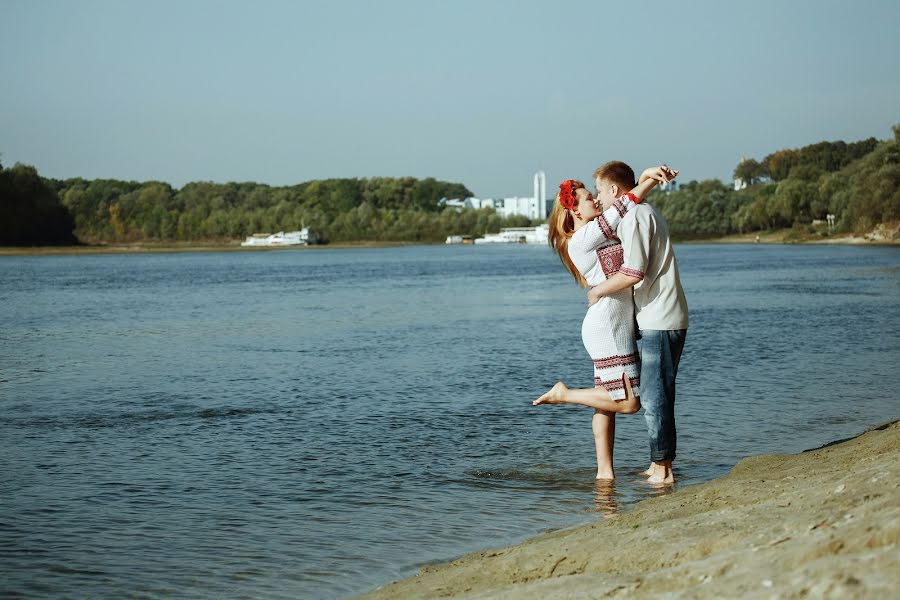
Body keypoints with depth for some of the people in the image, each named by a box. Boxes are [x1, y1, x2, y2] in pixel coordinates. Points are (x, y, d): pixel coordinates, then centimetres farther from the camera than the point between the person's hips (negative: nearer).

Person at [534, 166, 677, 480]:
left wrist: (645, 179, 5)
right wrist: (651, 180, -7)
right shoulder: (582, 239, -11)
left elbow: (620, 208, 20)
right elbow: (620, 208, -13)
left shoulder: (597, 235, 16)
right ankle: (564, 394, 3)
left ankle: (604, 471, 12)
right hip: (606, 327, -10)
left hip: (617, 327, 10)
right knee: (628, 402, -9)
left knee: (608, 403, 9)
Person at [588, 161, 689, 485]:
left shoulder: (634, 217, -13)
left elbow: (633, 273, -21)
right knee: (657, 395, 13)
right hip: (665, 319, 10)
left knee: (654, 396, -7)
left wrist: (598, 290, -9)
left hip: (658, 321, -10)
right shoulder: (647, 213, 19)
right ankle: (661, 465, 17)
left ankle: (661, 468, -4)